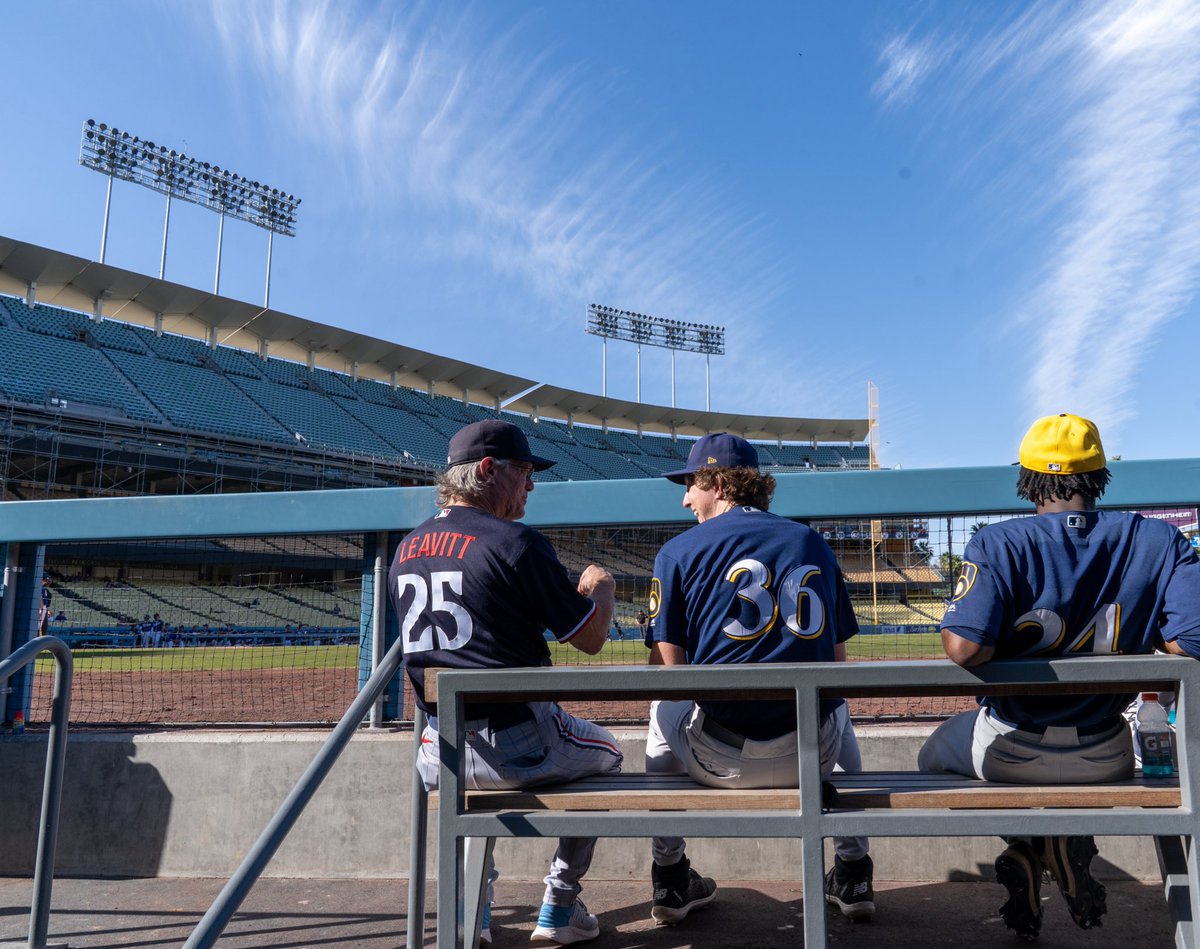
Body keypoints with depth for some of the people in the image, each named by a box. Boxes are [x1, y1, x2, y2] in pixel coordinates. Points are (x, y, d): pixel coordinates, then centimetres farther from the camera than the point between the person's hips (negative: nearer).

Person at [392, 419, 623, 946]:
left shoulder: (404, 550, 8)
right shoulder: (516, 542, -14)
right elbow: (591, 638, -9)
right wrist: (599, 587, 14)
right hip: (518, 747, -5)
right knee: (605, 753, 24)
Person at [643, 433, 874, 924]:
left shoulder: (678, 551, 0)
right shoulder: (813, 542, 9)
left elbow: (666, 668, -4)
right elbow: (837, 661, 10)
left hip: (718, 759, -2)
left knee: (664, 708, 32)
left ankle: (669, 877, 34)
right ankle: (853, 873, 38)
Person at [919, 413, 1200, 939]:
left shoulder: (998, 543, -15)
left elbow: (965, 648, -28)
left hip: (1010, 753, -2)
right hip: (1107, 758, 3)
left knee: (932, 755, 31)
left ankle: (1025, 846, 6)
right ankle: (1071, 841, 11)